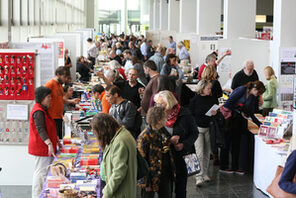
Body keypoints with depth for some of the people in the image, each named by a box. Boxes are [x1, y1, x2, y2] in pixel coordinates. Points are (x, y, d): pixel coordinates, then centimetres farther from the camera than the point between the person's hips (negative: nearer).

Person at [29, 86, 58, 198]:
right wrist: (49, 143, -34)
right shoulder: (38, 112, -18)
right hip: (41, 147, -11)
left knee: (44, 171, 15)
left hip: (45, 146, 11)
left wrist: (55, 139, 31)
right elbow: (40, 129, -27)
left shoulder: (43, 110, 16)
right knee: (41, 172, -5)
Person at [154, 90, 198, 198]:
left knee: (181, 184, 9)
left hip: (182, 156, -2)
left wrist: (184, 144, -18)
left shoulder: (184, 114, -10)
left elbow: (194, 133, -1)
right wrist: (168, 140, -17)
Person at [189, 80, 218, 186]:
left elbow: (216, 111, 17)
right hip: (197, 128, -4)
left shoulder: (211, 99, 5)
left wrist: (215, 113, -6)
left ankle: (205, 174, 23)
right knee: (200, 153, -10)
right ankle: (199, 177, -8)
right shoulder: (195, 100, -5)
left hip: (208, 128, 4)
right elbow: (190, 115, -2)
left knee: (207, 153, 9)